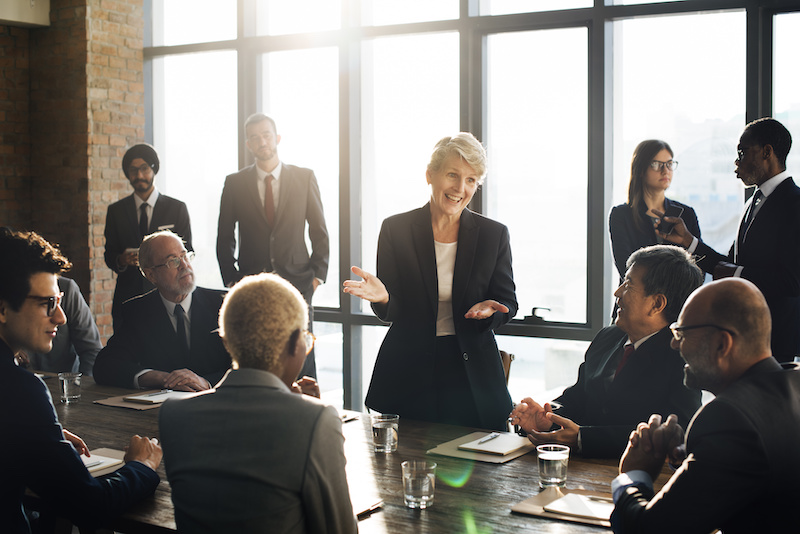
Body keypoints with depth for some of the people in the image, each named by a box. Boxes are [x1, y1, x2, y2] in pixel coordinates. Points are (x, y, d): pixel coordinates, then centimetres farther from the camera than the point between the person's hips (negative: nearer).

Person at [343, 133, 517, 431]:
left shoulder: (494, 235, 2)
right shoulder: (395, 229, 0)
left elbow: (508, 303, 5)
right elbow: (388, 313, 0)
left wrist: (489, 309, -18)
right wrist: (382, 297, -23)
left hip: (471, 375, 1)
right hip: (408, 373, -1)